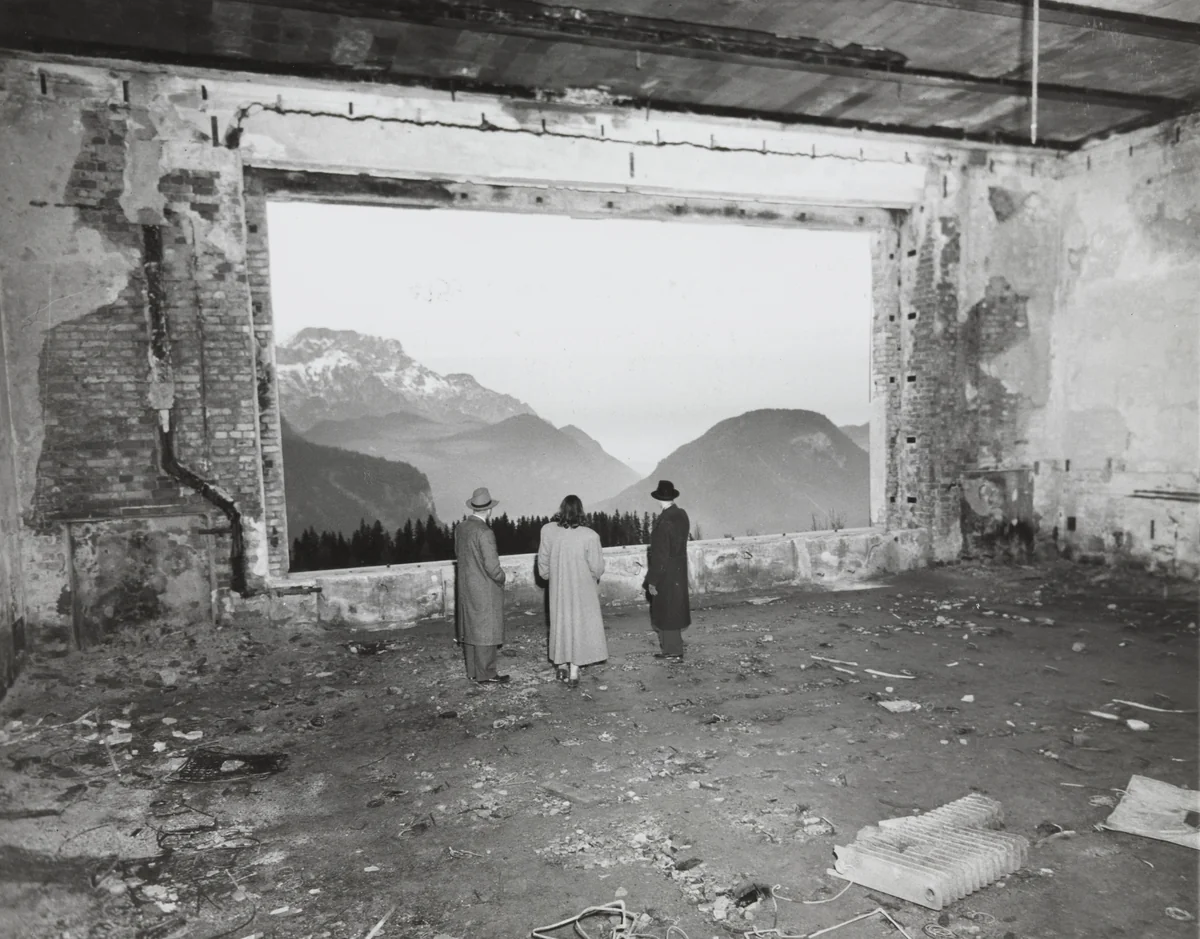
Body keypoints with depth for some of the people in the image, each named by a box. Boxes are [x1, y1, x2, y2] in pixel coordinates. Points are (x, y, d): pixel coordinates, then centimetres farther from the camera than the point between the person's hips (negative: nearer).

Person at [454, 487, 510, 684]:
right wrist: (501, 578, -4)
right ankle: (486, 675, 10)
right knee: (486, 631, 2)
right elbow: (492, 567, -22)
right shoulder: (485, 533, -23)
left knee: (470, 629, 15)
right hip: (485, 590, -8)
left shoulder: (460, 528, 1)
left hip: (465, 588, 8)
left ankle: (473, 671, 26)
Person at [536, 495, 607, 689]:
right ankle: (573, 672, 15)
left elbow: (543, 561, -3)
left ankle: (562, 665, 33)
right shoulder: (589, 536, -21)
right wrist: (593, 578, 9)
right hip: (582, 589, -3)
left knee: (560, 622, 20)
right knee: (580, 625, 11)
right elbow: (597, 567, -13)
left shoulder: (548, 531, -13)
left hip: (558, 588, 3)